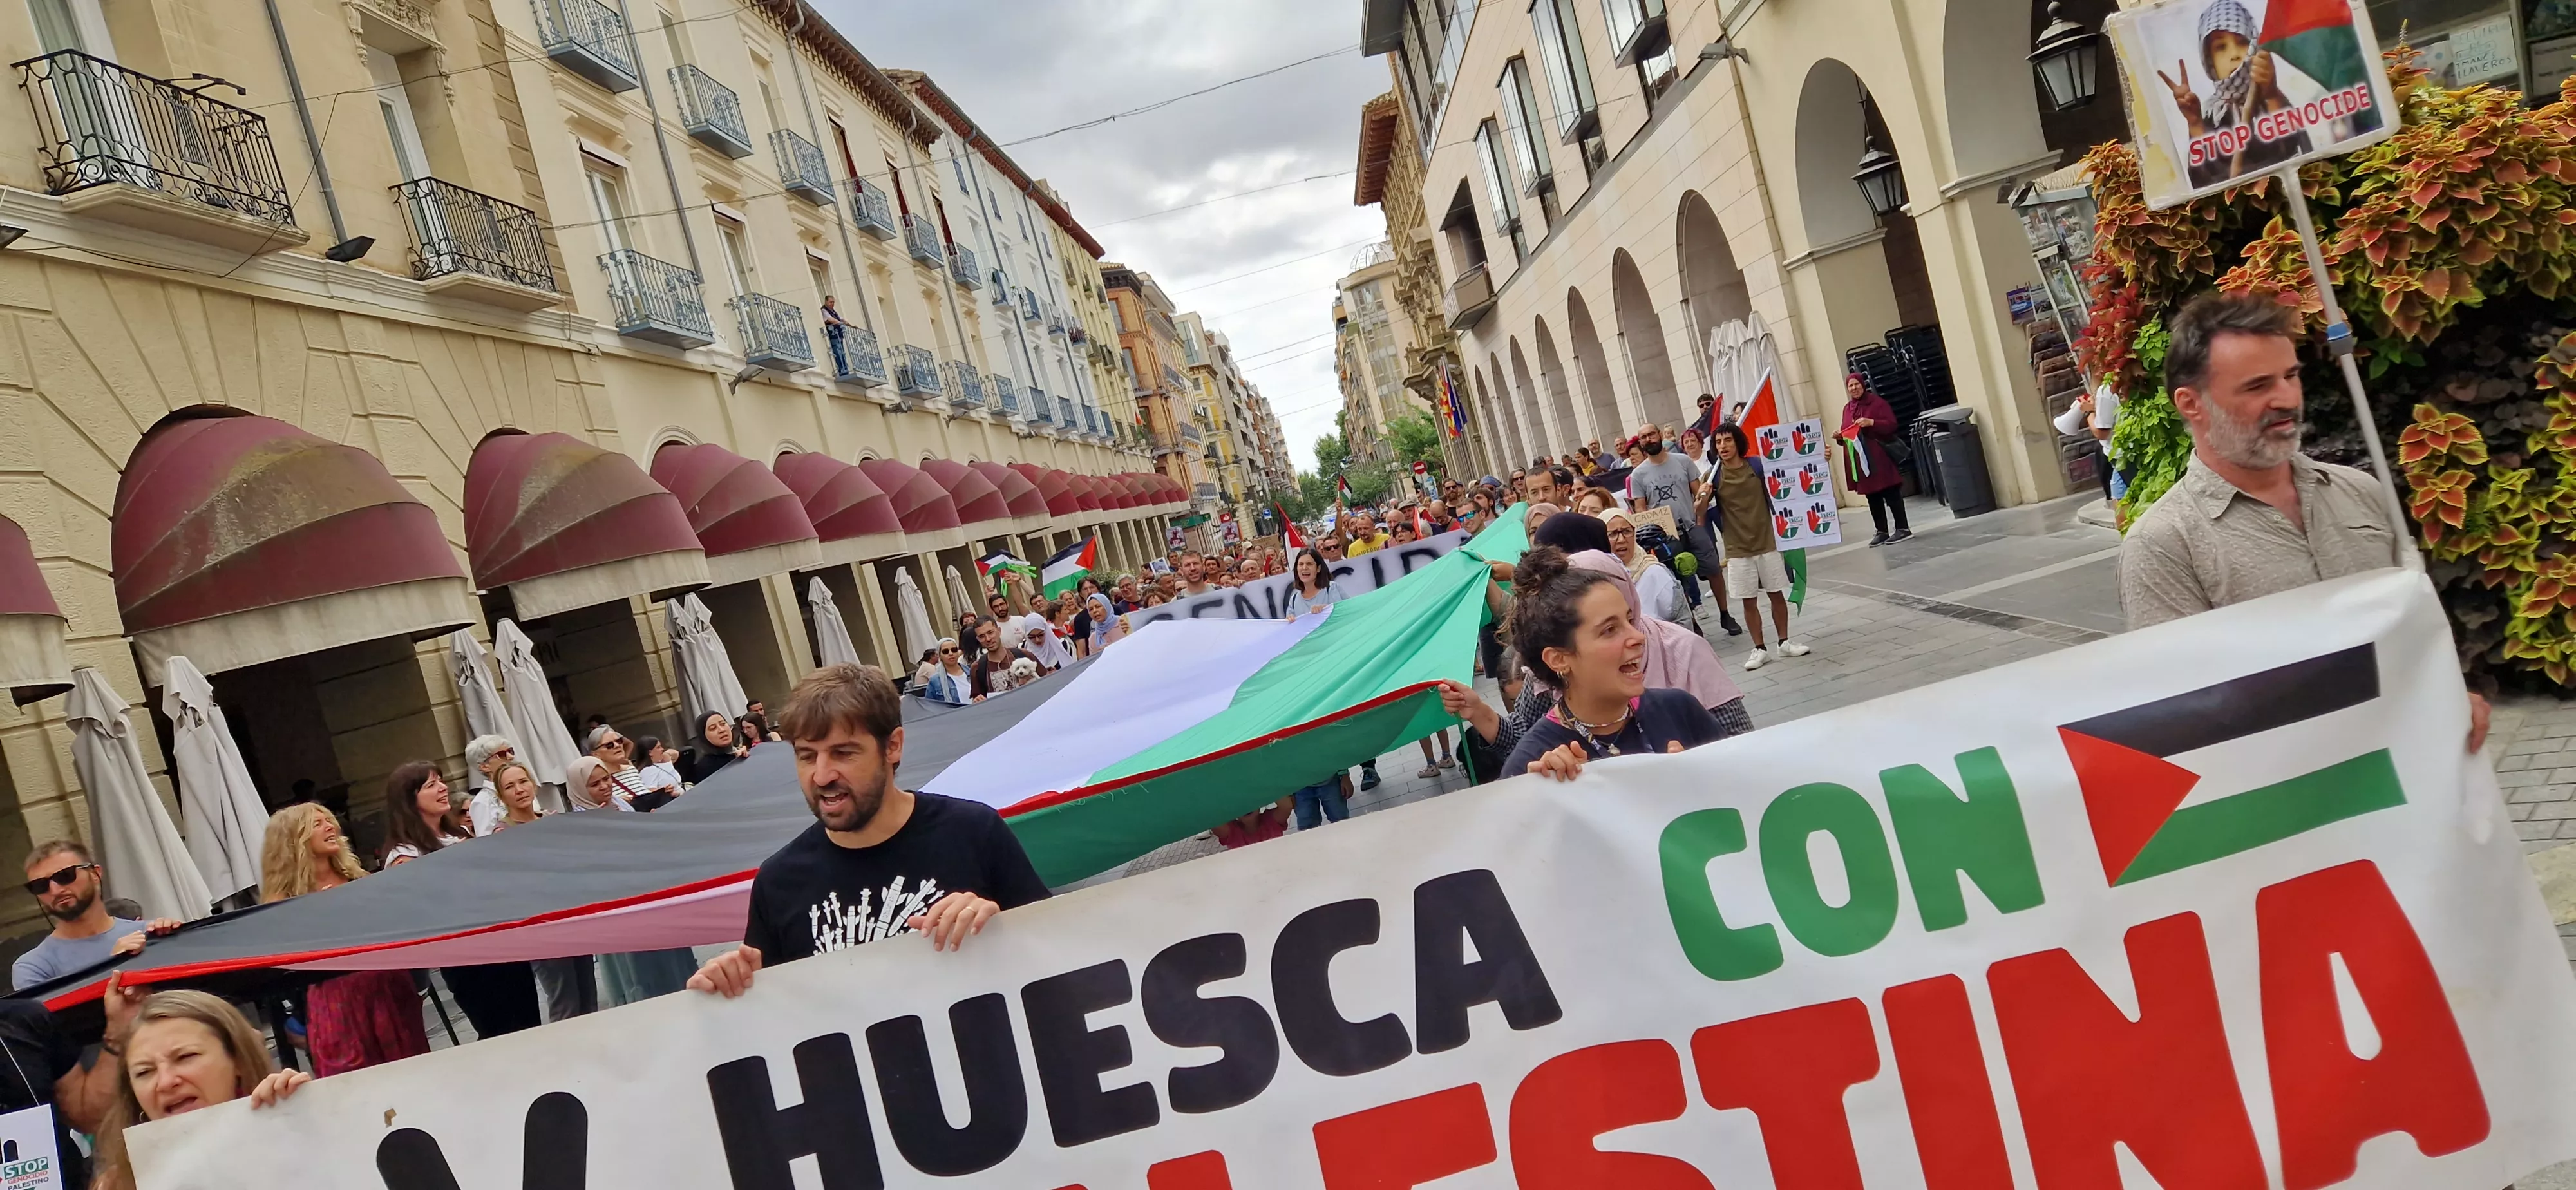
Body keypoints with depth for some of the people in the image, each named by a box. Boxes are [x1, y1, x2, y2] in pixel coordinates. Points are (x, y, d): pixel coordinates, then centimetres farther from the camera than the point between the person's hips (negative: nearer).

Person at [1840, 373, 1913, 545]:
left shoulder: (1877, 402, -3)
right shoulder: (1847, 408, 14)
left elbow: (1892, 425, -9)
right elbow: (1847, 434, 19)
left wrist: (1871, 422, -22)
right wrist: (1840, 436, -2)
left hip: (1880, 457, -5)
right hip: (1860, 460, 5)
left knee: (1891, 494, -3)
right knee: (1873, 498, 8)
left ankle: (1903, 529, 2)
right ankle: (1881, 532, 13)